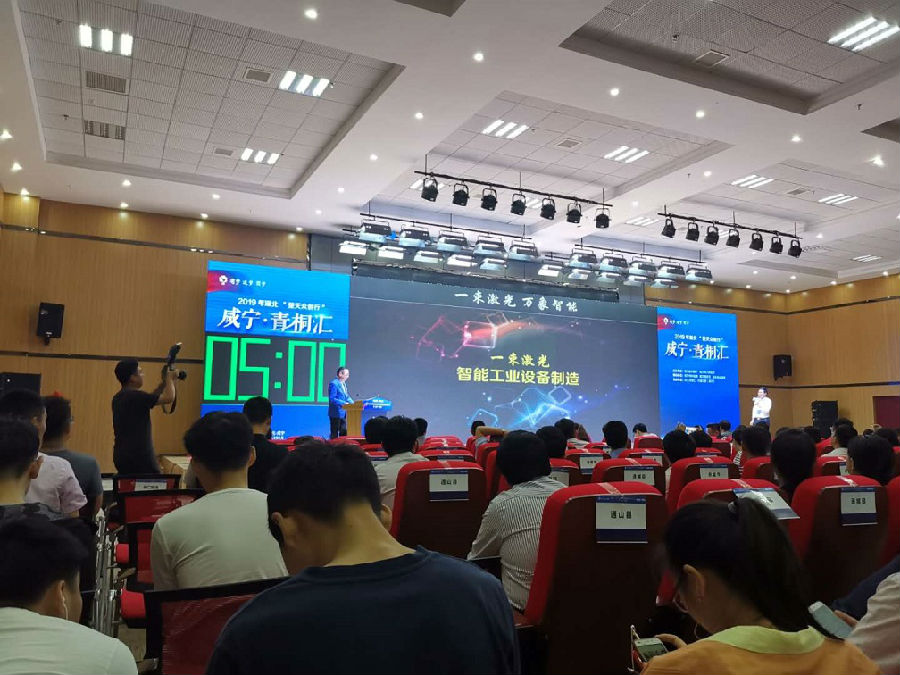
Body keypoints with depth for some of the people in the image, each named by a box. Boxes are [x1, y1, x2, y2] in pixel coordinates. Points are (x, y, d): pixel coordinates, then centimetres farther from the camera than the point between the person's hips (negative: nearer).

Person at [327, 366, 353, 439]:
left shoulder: (343, 384, 14)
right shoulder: (333, 384, -14)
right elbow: (332, 399, -20)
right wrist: (344, 403, -24)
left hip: (343, 413, 9)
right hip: (336, 413, -9)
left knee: (344, 433, 9)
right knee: (335, 434, -2)